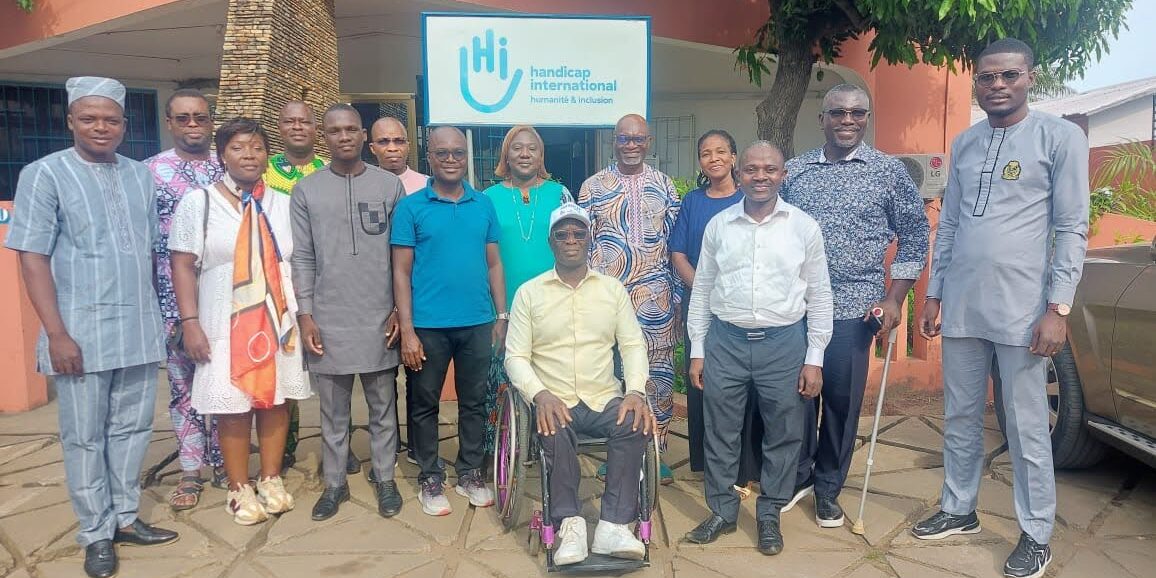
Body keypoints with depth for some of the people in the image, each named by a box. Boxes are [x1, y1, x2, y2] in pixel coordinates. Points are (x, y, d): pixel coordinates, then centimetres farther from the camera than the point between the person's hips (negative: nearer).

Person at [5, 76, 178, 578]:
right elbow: (32, 258, -8)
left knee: (132, 429, 13)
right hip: (82, 334, -4)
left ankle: (125, 517, 28)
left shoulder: (141, 176, 9)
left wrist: (161, 316, 12)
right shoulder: (44, 174, -4)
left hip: (139, 331, 4)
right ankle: (96, 534, 21)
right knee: (85, 437, 7)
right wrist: (57, 334, -14)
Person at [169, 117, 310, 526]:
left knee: (276, 399, 9)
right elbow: (183, 266, -2)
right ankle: (239, 490, 18)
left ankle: (271, 479, 25)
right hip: (225, 323, -2)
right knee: (233, 406, 3)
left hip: (278, 320, 3)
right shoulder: (199, 202, 0)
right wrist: (190, 323, -10)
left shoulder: (282, 204, 8)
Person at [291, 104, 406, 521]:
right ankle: (334, 484, 24)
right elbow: (302, 259, 3)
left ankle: (384, 479, 24)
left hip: (380, 320, 0)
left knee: (382, 407, 10)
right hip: (328, 321, 1)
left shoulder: (390, 185, 3)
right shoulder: (306, 190, 5)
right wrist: (305, 315, -3)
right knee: (333, 412, 10)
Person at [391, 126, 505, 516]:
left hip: (478, 323, 3)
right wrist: (407, 331, -9)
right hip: (428, 326, -2)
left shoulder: (484, 205, 6)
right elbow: (401, 272, -4)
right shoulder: (411, 207, -2)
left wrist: (502, 316, 5)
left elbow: (494, 264, 10)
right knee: (425, 404, 9)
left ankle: (470, 473, 28)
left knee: (474, 402, 13)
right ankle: (430, 479, 25)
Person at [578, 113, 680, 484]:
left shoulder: (664, 186, 8)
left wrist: (675, 294, 5)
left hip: (654, 298, 1)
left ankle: (655, 450, 19)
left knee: (657, 373, 5)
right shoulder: (592, 187, 4)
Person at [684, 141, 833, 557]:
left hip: (784, 341, -1)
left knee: (783, 434, 8)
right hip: (725, 340, 1)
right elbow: (701, 290, 9)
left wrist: (814, 359, -1)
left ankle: (769, 515, 27)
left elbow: (819, 296, 3)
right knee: (720, 431, 9)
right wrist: (697, 351, 6)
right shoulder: (718, 225, 5)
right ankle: (722, 511, 26)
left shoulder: (804, 226, 1)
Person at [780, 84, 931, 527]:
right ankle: (799, 476, 27)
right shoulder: (793, 171, 8)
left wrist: (895, 298, -2)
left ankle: (828, 488, 24)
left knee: (842, 401, 5)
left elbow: (914, 235, 5)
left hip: (853, 308, -1)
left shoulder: (889, 171, 2)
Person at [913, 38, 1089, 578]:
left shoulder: (1061, 137, -2)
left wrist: (1057, 307, -12)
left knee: (1026, 429, 4)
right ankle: (959, 510, 29)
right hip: (961, 307, 5)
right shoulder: (963, 144, 12)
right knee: (960, 418, 14)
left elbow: (1072, 228, -6)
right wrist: (934, 295, 13)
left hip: (1022, 310, -5)